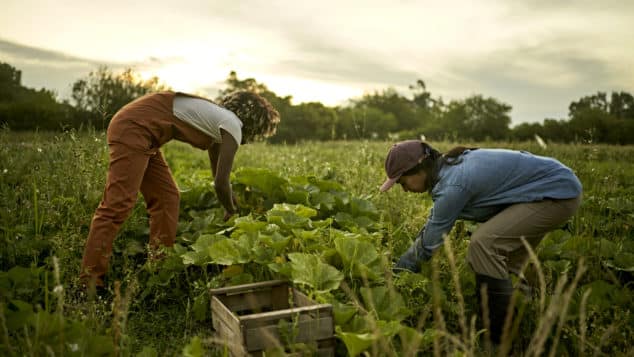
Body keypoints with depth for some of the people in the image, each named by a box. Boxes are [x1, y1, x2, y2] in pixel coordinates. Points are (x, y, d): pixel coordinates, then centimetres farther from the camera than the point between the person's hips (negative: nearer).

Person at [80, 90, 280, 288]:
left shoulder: (218, 121, 20)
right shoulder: (233, 125, -7)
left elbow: (218, 177, 31)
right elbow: (221, 183, -12)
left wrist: (236, 209, 38)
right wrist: (231, 213, 8)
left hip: (138, 131, 10)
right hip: (132, 128, -10)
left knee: (166, 199, 10)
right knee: (118, 205, -14)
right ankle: (90, 281, -11)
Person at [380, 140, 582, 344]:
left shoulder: (453, 185, -25)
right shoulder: (449, 167, 3)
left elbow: (428, 242, -16)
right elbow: (434, 221, 14)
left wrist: (396, 272, -3)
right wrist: (400, 263, 16)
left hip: (558, 194, -10)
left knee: (484, 243, -21)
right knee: (504, 261, 18)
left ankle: (502, 338, -9)